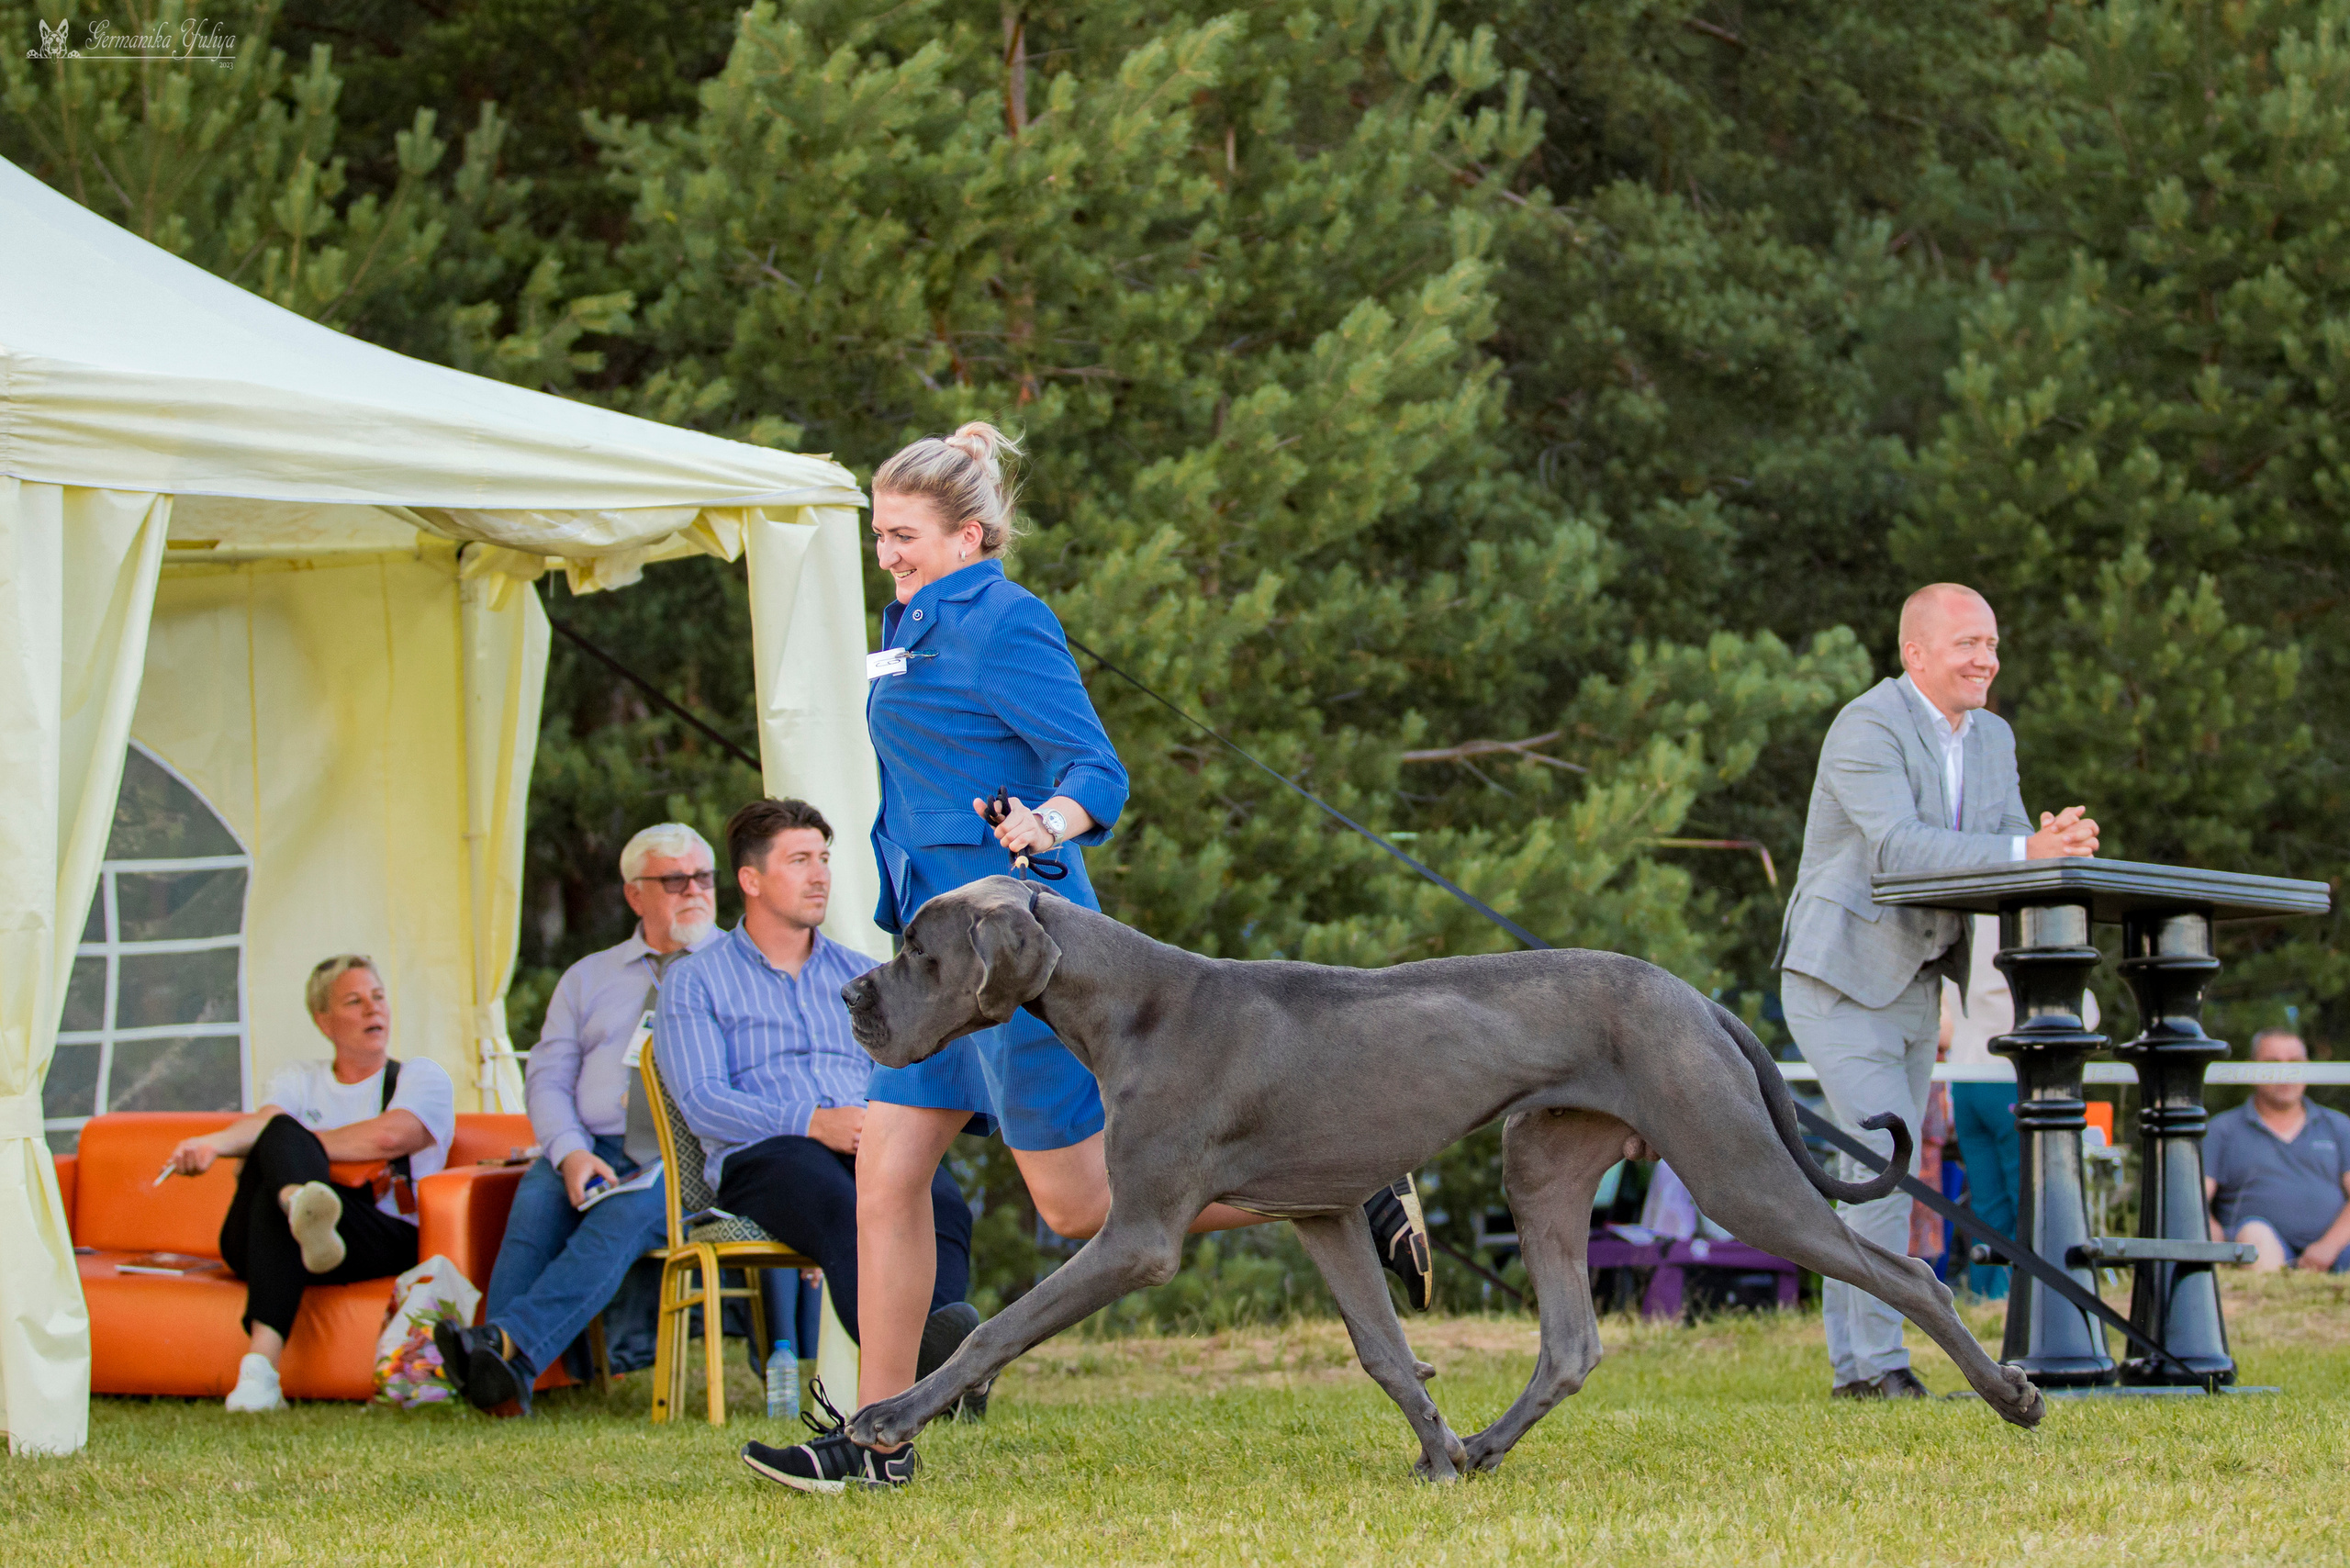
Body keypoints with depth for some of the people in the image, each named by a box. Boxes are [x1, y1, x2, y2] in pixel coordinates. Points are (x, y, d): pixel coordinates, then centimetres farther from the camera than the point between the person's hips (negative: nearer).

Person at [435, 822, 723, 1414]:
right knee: (538, 1196, -30)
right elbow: (548, 1079, 13)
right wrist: (571, 1152, -10)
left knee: (621, 1218, -35)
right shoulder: (587, 979, 23)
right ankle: (499, 1370, -42)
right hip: (595, 1149, 3)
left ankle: (510, 1342, -50)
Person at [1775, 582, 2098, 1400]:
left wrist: (2052, 845, -22)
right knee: (1888, 1165, -16)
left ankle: (1851, 1364, 14)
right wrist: (2024, 854, -38)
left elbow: (2009, 844, 3)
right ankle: (1880, 1358, -11)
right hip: (1842, 982, -8)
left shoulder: (1992, 737, 10)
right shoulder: (1867, 728, -17)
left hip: (1915, 986, 8)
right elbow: (1896, 848, -30)